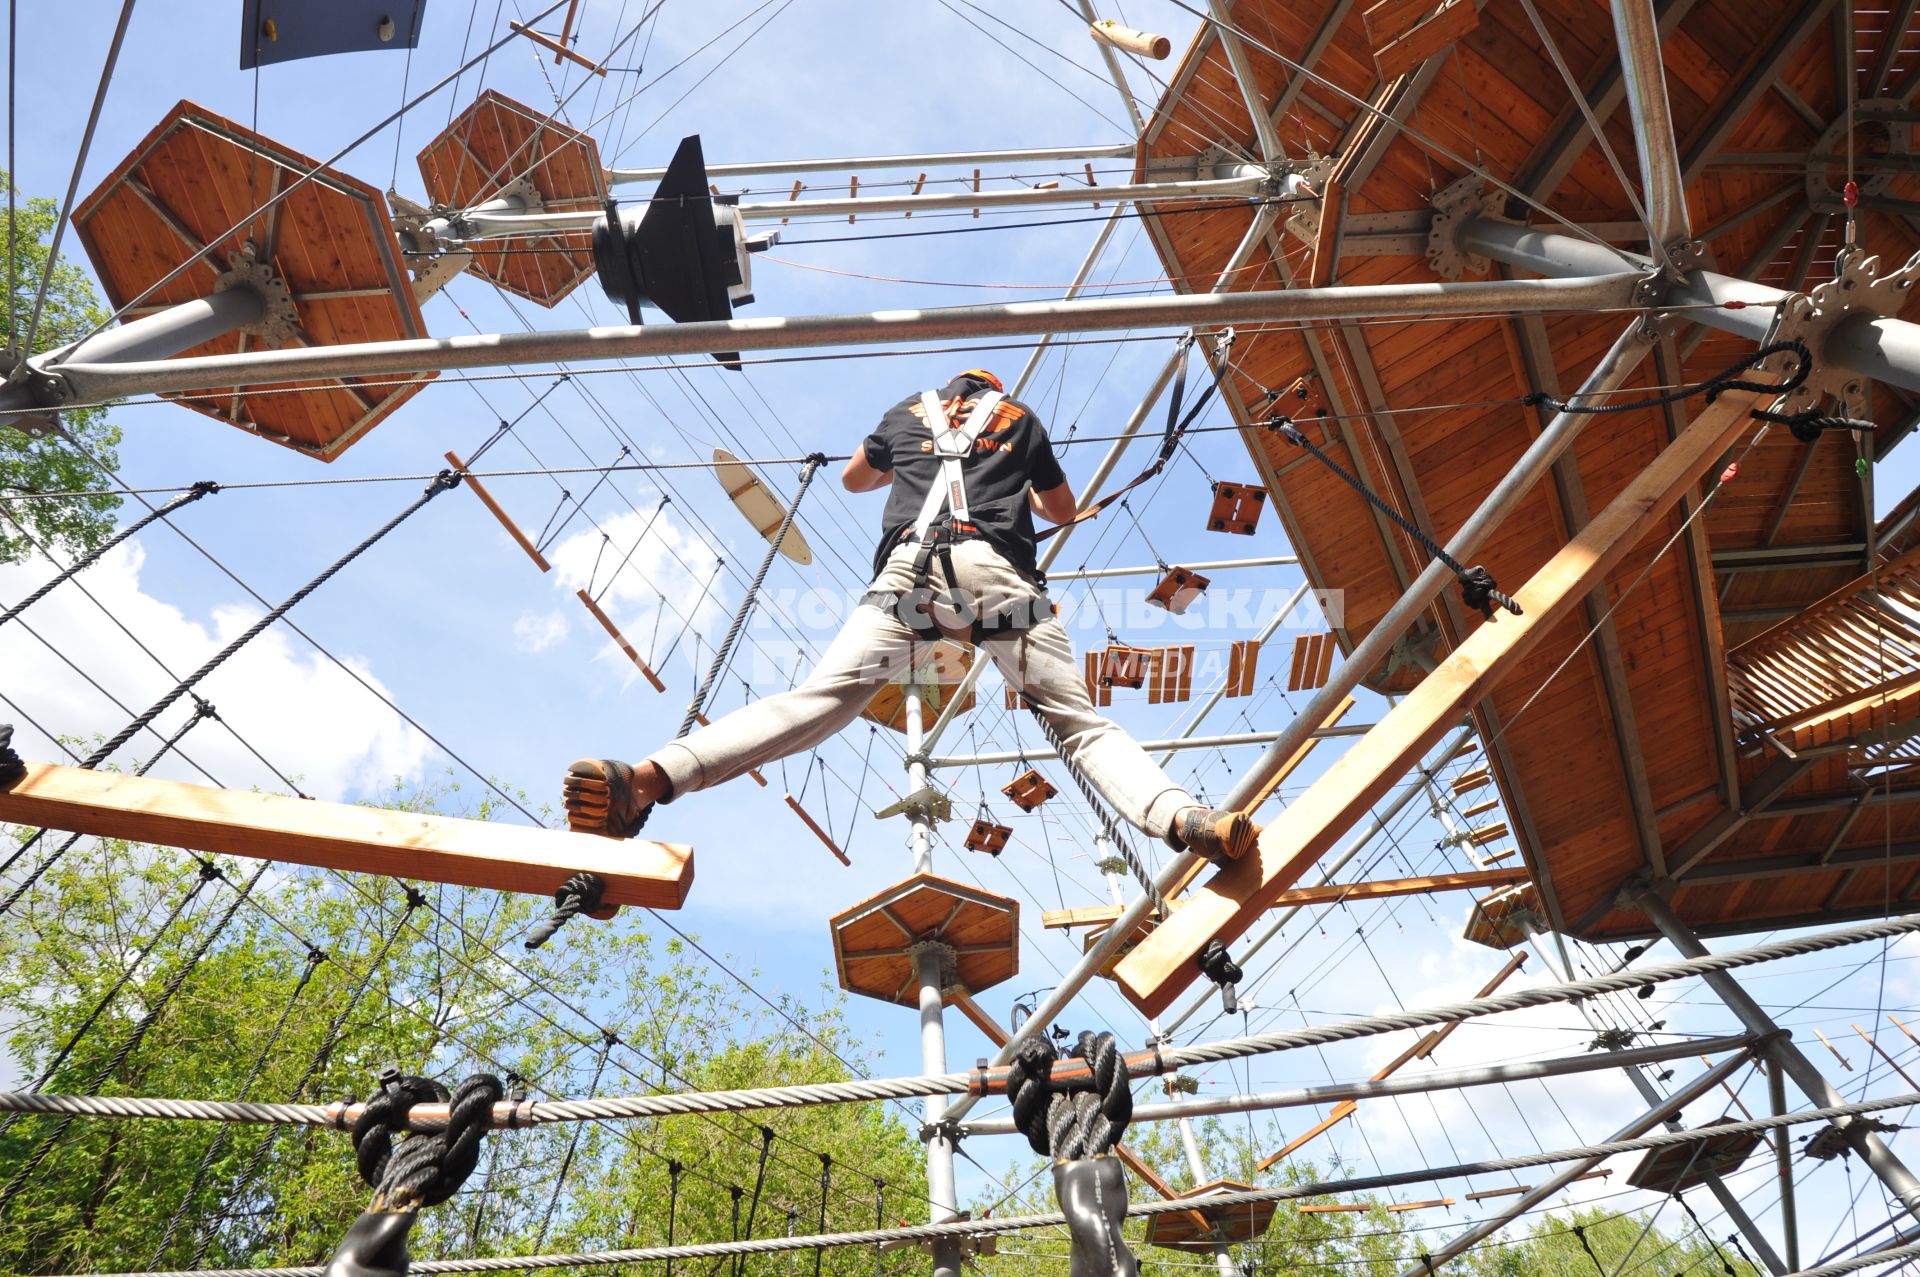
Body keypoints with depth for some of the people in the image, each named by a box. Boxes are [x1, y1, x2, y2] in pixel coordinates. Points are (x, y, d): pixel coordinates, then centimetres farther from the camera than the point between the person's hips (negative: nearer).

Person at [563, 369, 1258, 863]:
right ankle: (1182, 819, -30)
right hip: (998, 570, 0)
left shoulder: (907, 410, 34)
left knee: (820, 696, -14)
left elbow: (853, 479, 49)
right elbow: (1063, 510, 41)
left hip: (910, 565, 1)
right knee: (1080, 720, -5)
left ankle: (646, 780, -32)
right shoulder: (1020, 417, 31)